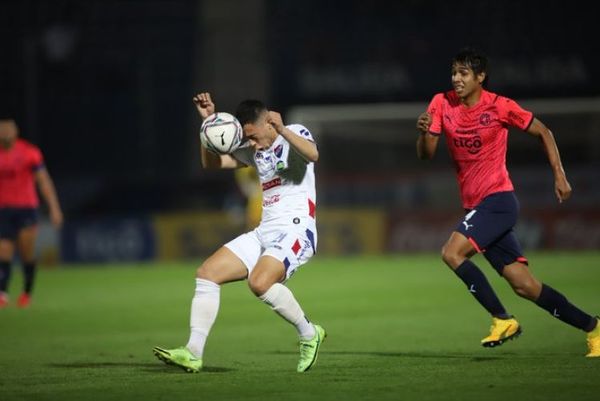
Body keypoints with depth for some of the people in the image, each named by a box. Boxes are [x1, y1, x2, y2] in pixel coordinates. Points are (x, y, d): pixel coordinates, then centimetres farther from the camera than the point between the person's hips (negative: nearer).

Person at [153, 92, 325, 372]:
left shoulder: (294, 133, -3)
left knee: (260, 282, -32)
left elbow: (312, 154, -25)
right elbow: (211, 163, 14)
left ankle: (309, 334, -11)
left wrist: (282, 130, -38)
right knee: (206, 273, -4)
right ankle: (193, 352, -6)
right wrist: (208, 123, 2)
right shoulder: (253, 151, 17)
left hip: (296, 230, -8)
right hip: (264, 231, 8)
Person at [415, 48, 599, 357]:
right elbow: (425, 154, 0)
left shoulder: (500, 106, -8)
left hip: (498, 200, -5)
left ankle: (502, 320, -14)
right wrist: (424, 132, -22)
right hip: (474, 205, 5)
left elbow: (543, 132, 3)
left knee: (452, 253, -24)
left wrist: (559, 175, -2)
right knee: (523, 285, 2)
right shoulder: (442, 104, 4)